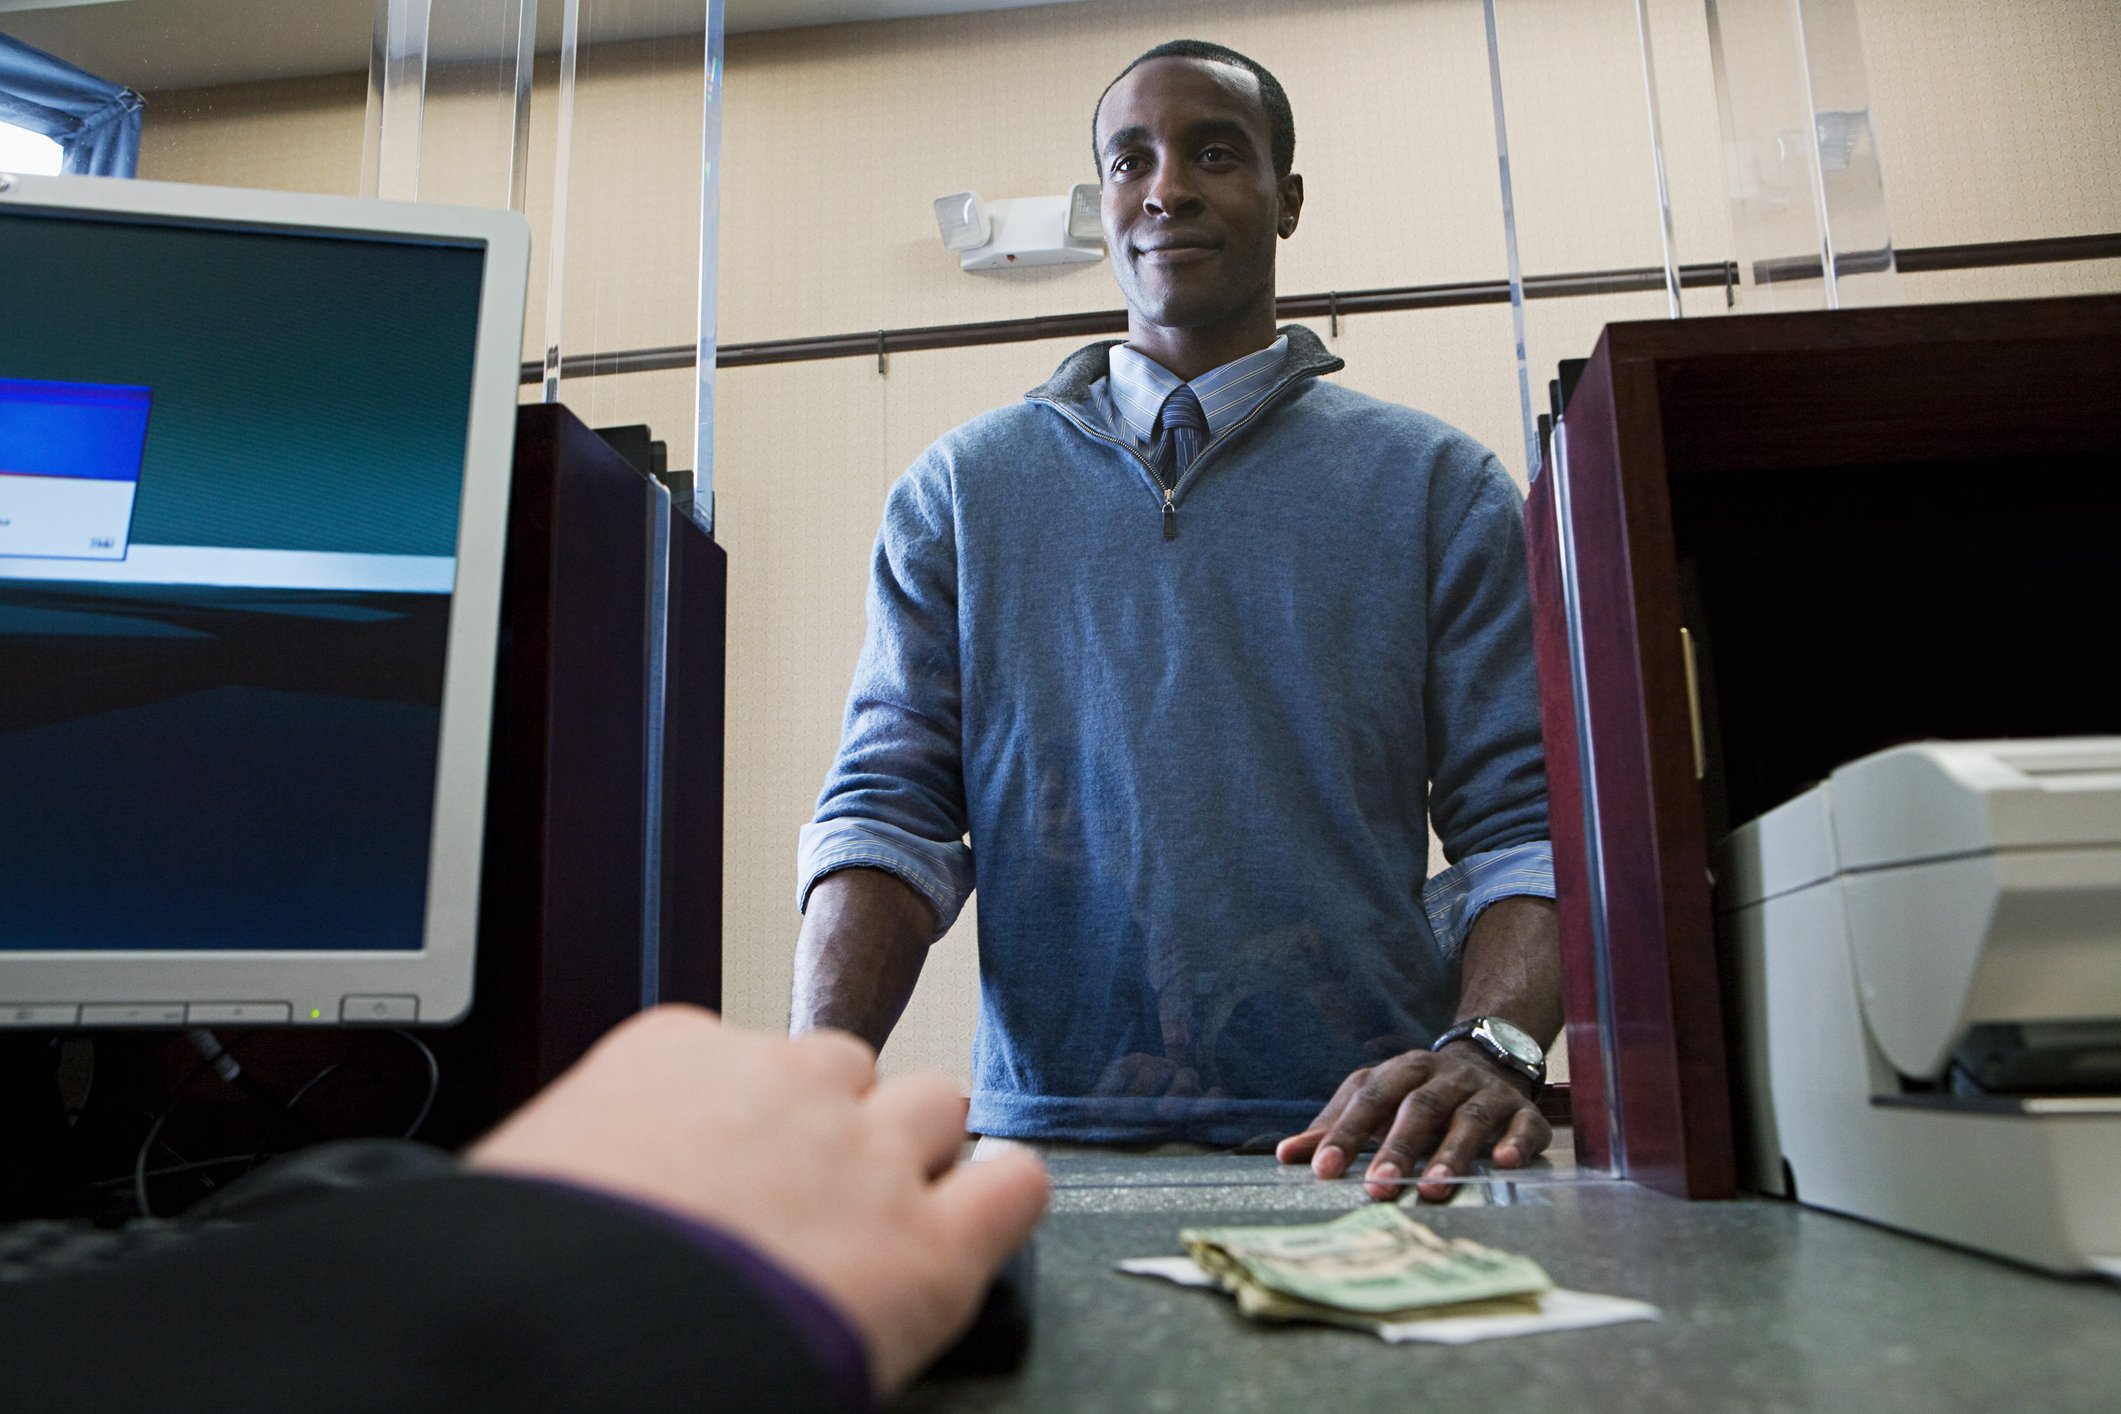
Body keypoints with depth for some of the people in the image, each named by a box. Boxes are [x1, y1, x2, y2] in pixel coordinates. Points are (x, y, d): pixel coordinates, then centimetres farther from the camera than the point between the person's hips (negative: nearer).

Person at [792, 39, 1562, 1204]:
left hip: (1356, 1144, 1)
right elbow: (888, 806, 5)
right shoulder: (961, 492, 12)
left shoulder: (1434, 486, 10)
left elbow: (1523, 824, 4)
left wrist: (1489, 1050, -15)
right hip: (1045, 1139, 0)